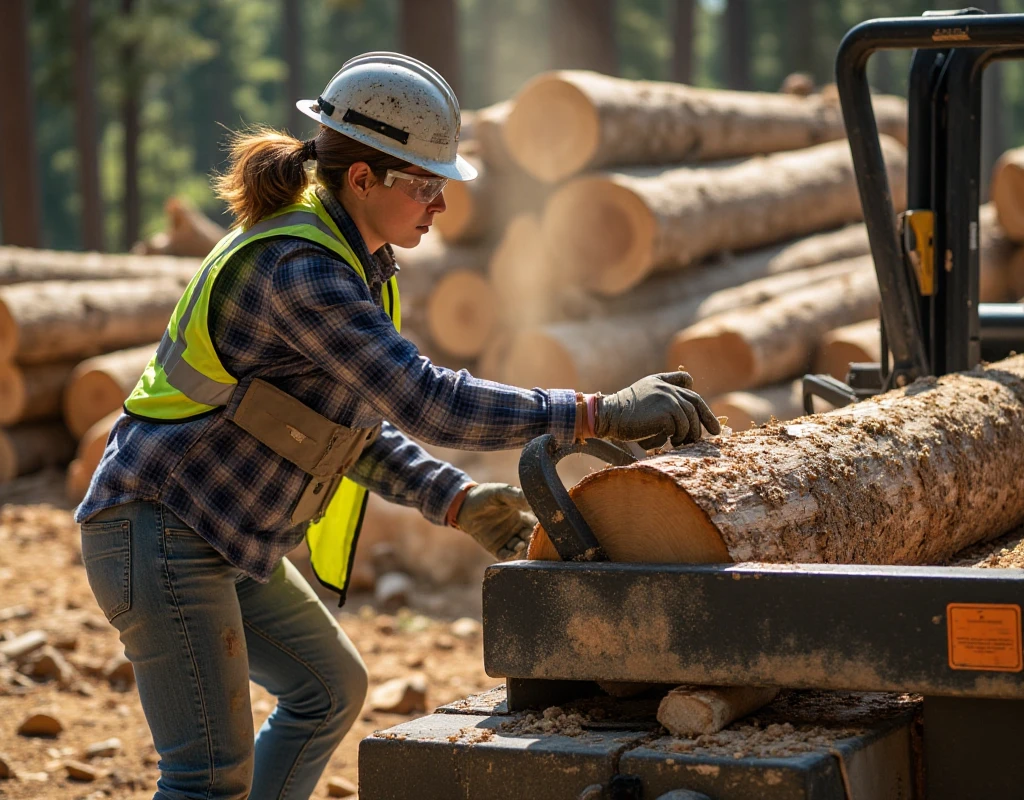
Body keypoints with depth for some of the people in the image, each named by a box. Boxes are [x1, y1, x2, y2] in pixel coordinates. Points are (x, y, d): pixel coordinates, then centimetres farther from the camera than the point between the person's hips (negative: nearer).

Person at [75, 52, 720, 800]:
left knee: (332, 688, 22)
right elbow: (427, 402, -31)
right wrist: (599, 414, -29)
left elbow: (353, 421, 13)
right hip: (160, 532, -11)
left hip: (222, 540, 11)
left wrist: (459, 502, 2)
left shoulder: (352, 261, 8)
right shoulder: (299, 269, -24)